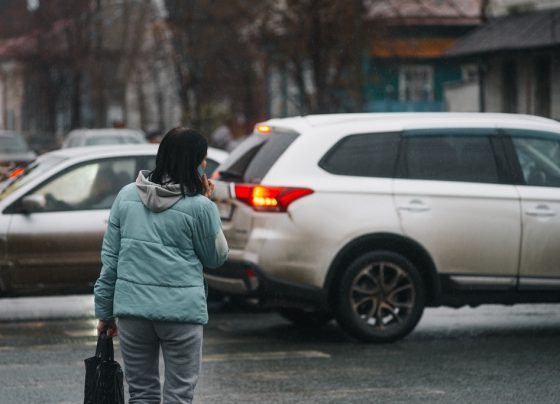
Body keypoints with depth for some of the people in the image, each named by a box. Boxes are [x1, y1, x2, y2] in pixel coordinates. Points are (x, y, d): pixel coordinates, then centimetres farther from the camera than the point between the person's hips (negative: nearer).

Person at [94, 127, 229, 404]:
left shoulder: (126, 196, 5)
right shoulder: (199, 207, -7)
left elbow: (109, 257, 7)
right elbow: (216, 257, 6)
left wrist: (105, 311, 13)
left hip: (132, 307, 4)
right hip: (181, 309, -4)